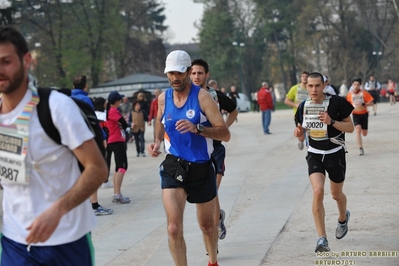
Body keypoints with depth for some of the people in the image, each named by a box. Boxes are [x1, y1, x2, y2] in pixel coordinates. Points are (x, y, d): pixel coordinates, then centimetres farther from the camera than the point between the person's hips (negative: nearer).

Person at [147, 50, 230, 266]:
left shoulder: (202, 97, -11)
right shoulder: (163, 98, 0)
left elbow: (225, 134, -16)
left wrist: (197, 129, -31)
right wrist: (156, 142, 1)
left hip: (202, 168, -1)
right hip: (173, 167, 1)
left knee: (207, 224, 18)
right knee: (174, 228, -15)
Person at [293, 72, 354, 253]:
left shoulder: (336, 103, -14)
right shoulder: (303, 107, -1)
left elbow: (350, 127, -10)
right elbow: (302, 137, 10)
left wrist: (331, 122, -26)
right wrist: (298, 133, -14)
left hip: (335, 154, -2)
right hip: (314, 154, 2)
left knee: (336, 194, 14)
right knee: (318, 192, -18)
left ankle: (343, 218, 52)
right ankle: (322, 239, -17)